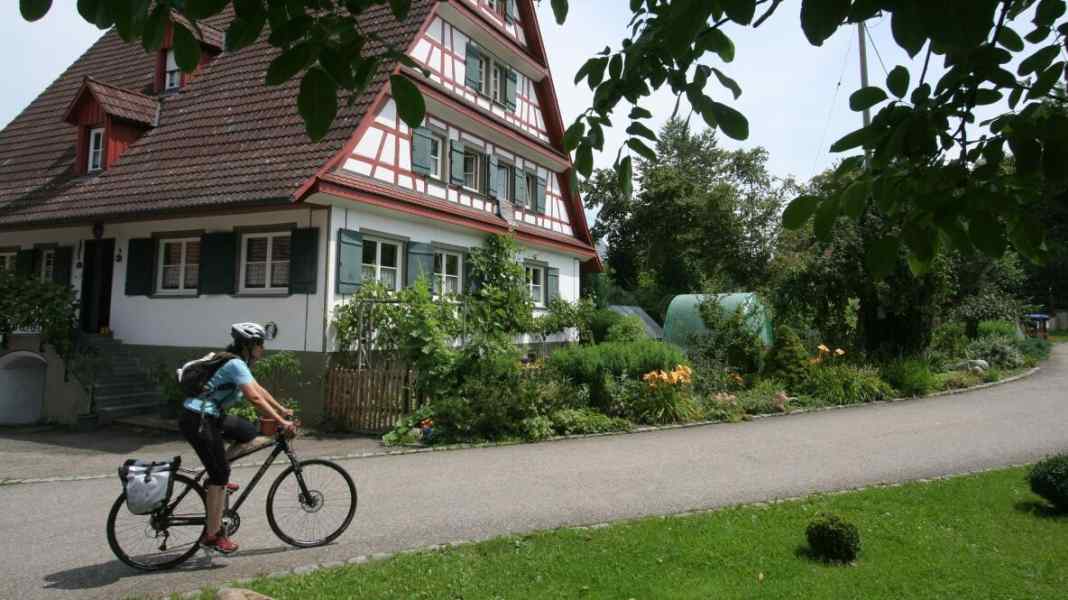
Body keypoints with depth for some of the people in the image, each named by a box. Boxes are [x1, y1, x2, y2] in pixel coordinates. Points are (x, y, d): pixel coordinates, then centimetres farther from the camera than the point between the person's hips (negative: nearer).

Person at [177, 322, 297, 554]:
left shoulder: (238, 363, 13)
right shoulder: (236, 365, -17)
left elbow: (259, 390, 21)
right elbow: (255, 398, -26)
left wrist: (282, 410, 19)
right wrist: (282, 423, -25)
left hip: (210, 416, 10)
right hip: (197, 421, -10)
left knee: (249, 433, 13)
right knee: (220, 474, -6)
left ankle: (216, 479, 19)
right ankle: (213, 535, 2)